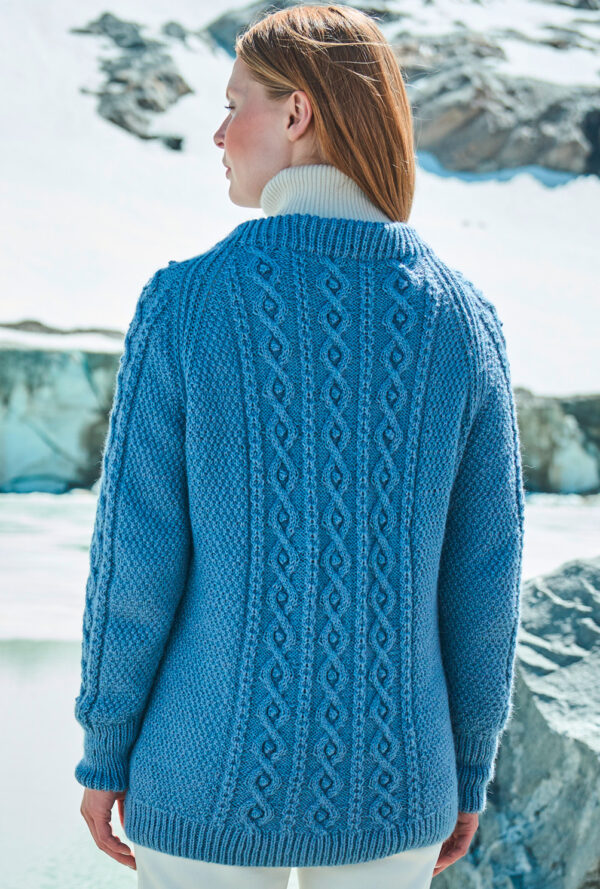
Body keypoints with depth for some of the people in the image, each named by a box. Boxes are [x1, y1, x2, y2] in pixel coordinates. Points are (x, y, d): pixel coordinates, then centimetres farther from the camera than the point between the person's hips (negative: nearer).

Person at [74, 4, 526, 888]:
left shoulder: (183, 303, -15)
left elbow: (137, 558, -12)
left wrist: (103, 749, 3)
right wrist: (471, 768, 10)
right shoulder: (463, 316, -7)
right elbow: (483, 571, -4)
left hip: (214, 782, -2)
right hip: (386, 782, 2)